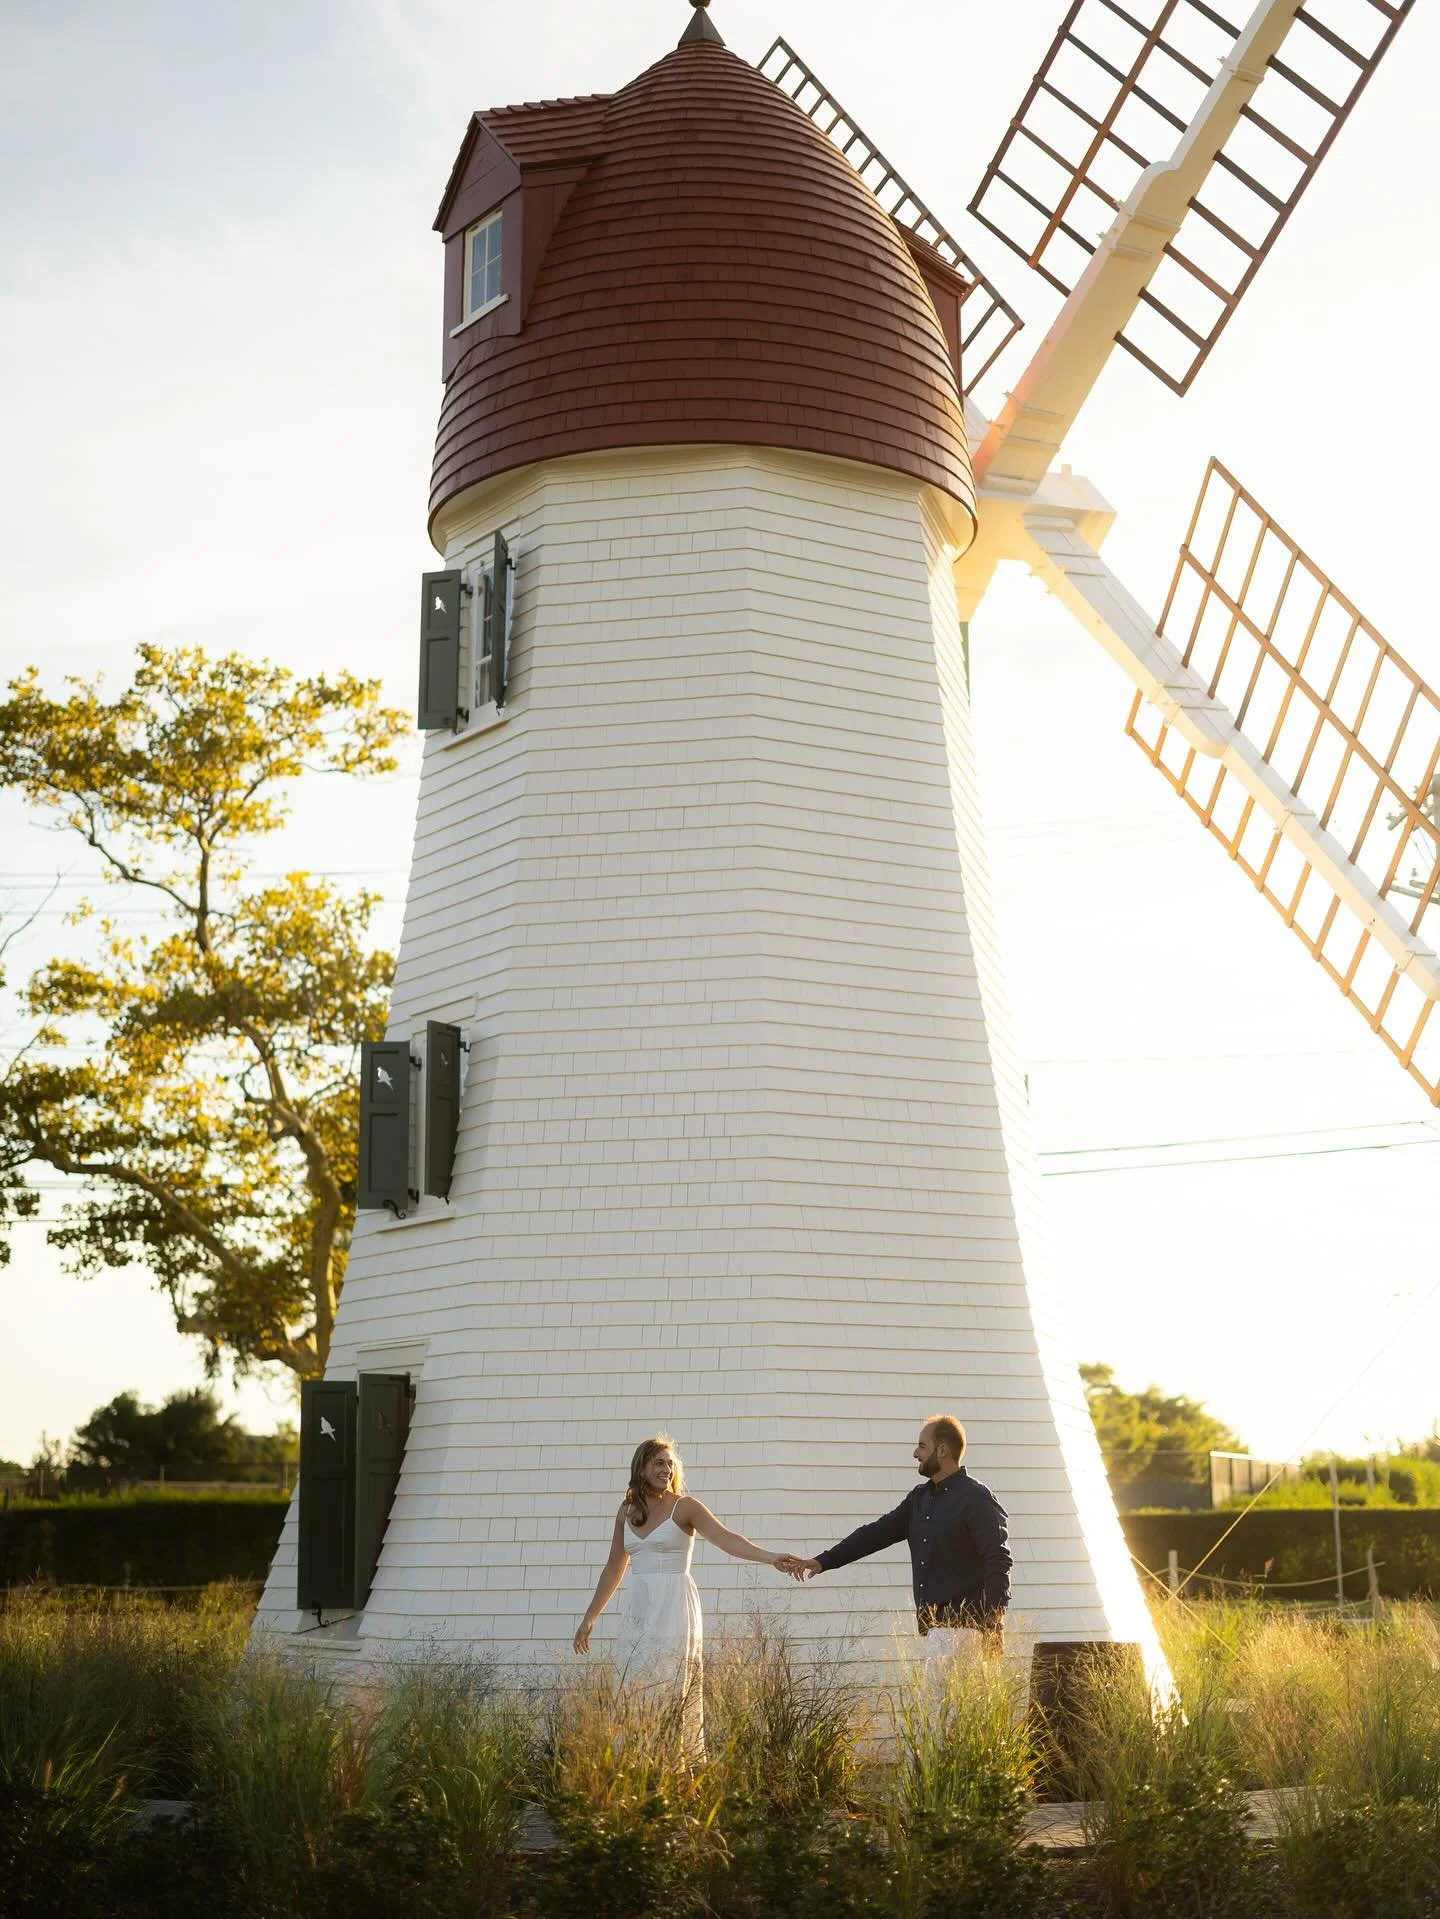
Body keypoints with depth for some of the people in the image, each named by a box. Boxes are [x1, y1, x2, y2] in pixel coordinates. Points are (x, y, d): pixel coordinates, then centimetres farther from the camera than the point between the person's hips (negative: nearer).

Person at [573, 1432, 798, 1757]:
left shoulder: (684, 1506, -2)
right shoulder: (626, 1511, 12)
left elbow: (725, 1538, -15)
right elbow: (614, 1568, 19)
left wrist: (771, 1557, -30)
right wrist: (589, 1617, 21)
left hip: (674, 1610, -5)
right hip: (640, 1611, 5)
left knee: (667, 1697, -11)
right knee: (638, 1696, 1)